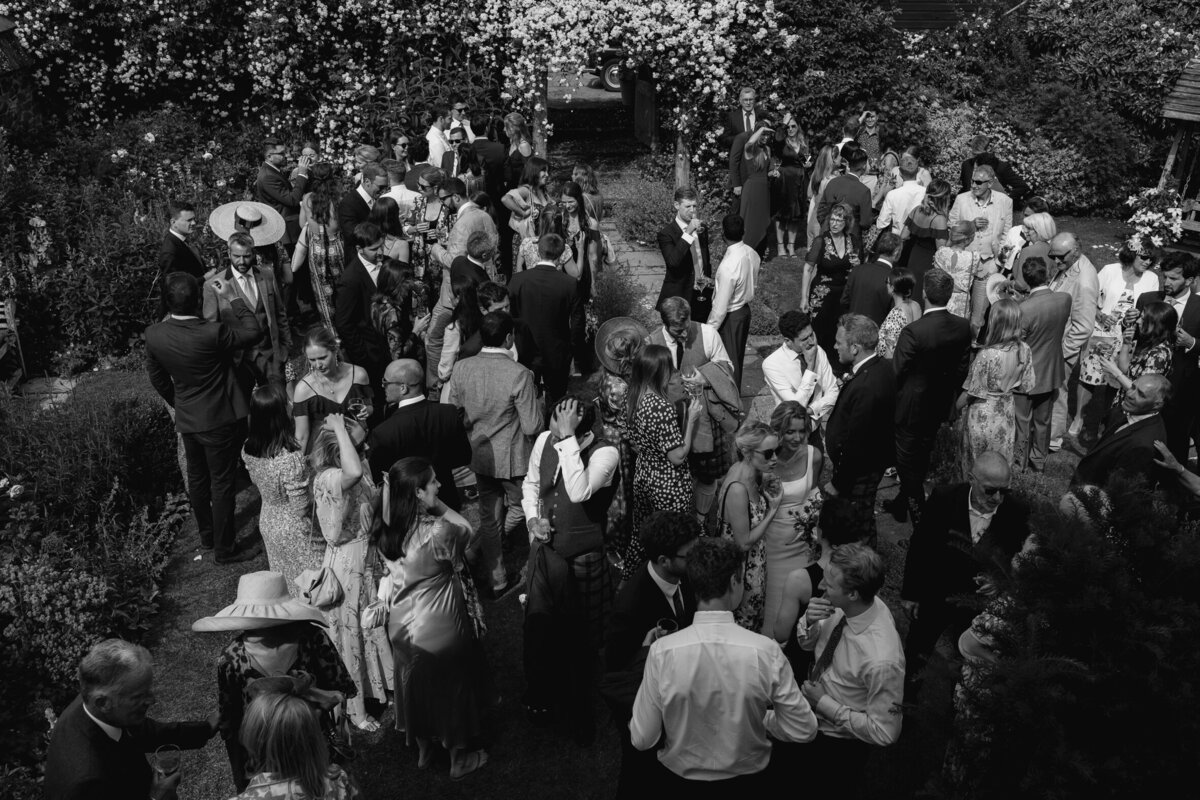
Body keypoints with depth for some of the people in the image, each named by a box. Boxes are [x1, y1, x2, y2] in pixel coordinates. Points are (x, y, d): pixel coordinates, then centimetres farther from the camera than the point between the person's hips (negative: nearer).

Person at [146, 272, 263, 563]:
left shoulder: (154, 334, -11)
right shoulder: (211, 334, -28)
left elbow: (157, 378, 4)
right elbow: (253, 331, -12)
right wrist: (234, 298, -6)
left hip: (186, 419, 6)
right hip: (219, 419, -6)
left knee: (197, 479, 23)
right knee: (222, 484, 7)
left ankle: (206, 535, 42)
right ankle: (225, 548, 20)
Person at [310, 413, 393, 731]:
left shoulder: (363, 470, -5)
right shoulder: (328, 479, -30)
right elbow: (354, 473, -54)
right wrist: (339, 428, -43)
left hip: (369, 554, 8)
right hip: (346, 563, -8)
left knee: (374, 625, 24)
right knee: (349, 633, 10)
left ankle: (377, 687, 48)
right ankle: (354, 708, 29)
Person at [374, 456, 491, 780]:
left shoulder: (386, 531, -14)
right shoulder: (436, 532, -33)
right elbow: (467, 531, -13)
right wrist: (439, 505, -17)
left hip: (403, 624, 5)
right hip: (439, 626, -5)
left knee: (416, 683, 27)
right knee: (452, 686, 19)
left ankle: (423, 748, 49)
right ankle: (460, 758, 39)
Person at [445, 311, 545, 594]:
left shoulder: (461, 369, -9)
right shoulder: (519, 375, -24)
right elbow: (532, 427, -20)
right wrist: (536, 403, -1)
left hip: (479, 455, 6)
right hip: (512, 459, -6)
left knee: (489, 515, 19)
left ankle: (496, 580, 31)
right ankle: (488, 546, 23)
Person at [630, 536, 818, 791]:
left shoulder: (662, 651, -22)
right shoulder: (766, 651, -21)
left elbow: (642, 739, -13)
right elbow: (804, 731, -12)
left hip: (679, 783, 0)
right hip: (746, 782, 0)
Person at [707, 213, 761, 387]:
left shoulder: (728, 265, -32)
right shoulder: (752, 253, -8)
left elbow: (720, 307, -27)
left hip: (730, 316, -8)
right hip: (745, 309, 8)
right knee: (738, 357, 24)